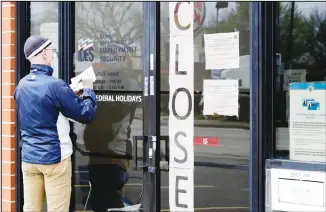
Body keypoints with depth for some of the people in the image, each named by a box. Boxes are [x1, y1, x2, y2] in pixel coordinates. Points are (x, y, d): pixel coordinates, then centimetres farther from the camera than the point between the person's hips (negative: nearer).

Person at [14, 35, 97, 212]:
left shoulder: (22, 85, 6)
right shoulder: (55, 85, -17)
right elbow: (86, 115, -13)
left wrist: (72, 92, 19)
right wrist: (88, 89, 5)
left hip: (28, 157, 7)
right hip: (54, 157, -7)